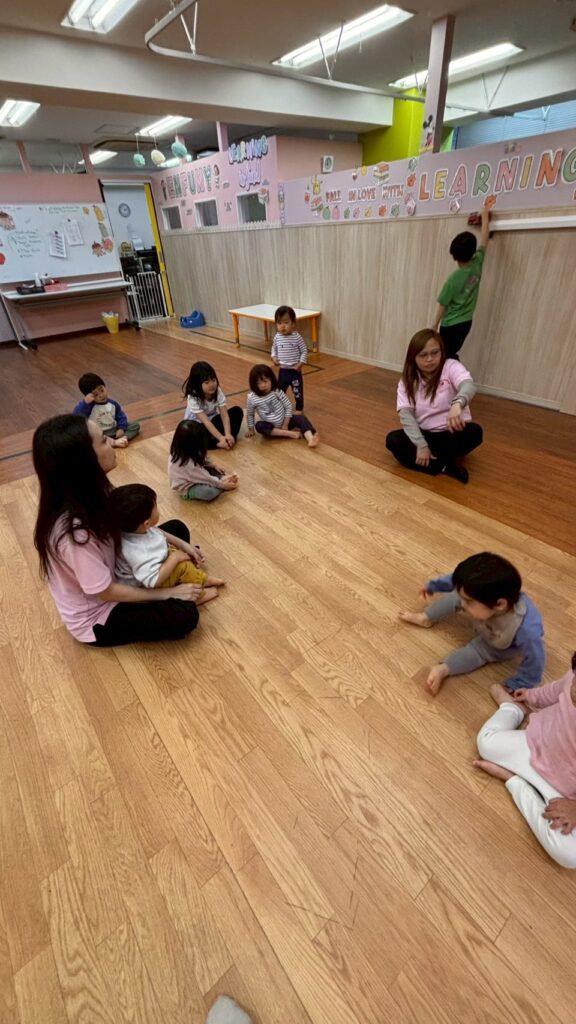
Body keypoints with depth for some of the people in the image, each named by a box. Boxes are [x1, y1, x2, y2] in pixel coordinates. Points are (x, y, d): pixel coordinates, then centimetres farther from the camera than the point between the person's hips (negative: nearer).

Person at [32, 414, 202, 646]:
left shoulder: (91, 491, -13)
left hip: (114, 572, 8)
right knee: (184, 614, -24)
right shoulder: (75, 531, -38)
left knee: (177, 528, 5)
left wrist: (180, 543, -1)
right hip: (95, 617, -7)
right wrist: (166, 593, -16)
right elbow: (105, 592, -27)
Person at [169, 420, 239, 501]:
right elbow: (206, 478, -25)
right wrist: (222, 484, -14)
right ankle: (225, 483, -9)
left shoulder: (180, 451, -11)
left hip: (190, 479, 10)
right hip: (187, 489, -10)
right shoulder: (189, 464, -37)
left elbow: (203, 459, 6)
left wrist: (214, 466, 7)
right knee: (209, 492, -34)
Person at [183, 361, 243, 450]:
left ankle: (230, 439, -25)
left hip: (213, 420, 4)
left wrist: (228, 434, -36)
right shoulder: (193, 398, -28)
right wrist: (221, 438, -40)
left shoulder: (218, 391, -17)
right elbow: (206, 422, -33)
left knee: (237, 411, -14)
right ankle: (218, 443, -24)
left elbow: (224, 414, -22)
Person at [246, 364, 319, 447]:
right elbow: (250, 414, 1)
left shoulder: (277, 391, -15)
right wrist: (251, 429, 4)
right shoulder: (252, 398, -16)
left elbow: (288, 406, -7)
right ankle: (290, 433, -33)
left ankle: (310, 439, -45)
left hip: (284, 422, 1)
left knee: (301, 418, -21)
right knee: (259, 426, -32)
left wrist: (285, 424, -10)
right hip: (270, 426, -1)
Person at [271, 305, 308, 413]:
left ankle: (299, 409, 27)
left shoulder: (297, 337, -16)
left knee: (297, 391, 9)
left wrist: (300, 364, -16)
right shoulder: (277, 337, -4)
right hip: (282, 370, 4)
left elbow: (304, 351, -9)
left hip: (295, 370, -4)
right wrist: (274, 358, -4)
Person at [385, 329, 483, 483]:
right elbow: (406, 413, -13)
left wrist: (457, 404, -56)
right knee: (393, 440, -24)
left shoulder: (451, 367, -9)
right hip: (425, 435, 2)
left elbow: (469, 385, -30)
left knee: (474, 431, -32)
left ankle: (428, 462, -25)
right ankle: (444, 466, -28)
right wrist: (421, 445, -27)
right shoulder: (407, 380, -2)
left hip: (453, 434, -2)